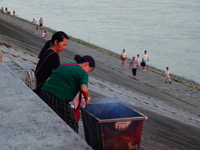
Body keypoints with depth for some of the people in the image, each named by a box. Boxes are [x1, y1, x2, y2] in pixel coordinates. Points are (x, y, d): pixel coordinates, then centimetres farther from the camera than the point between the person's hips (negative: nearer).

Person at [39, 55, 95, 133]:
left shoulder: (63, 66, 23)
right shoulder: (83, 73, 0)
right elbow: (84, 89, -18)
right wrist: (86, 98, 4)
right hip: (58, 99, -8)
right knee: (72, 125, 4)